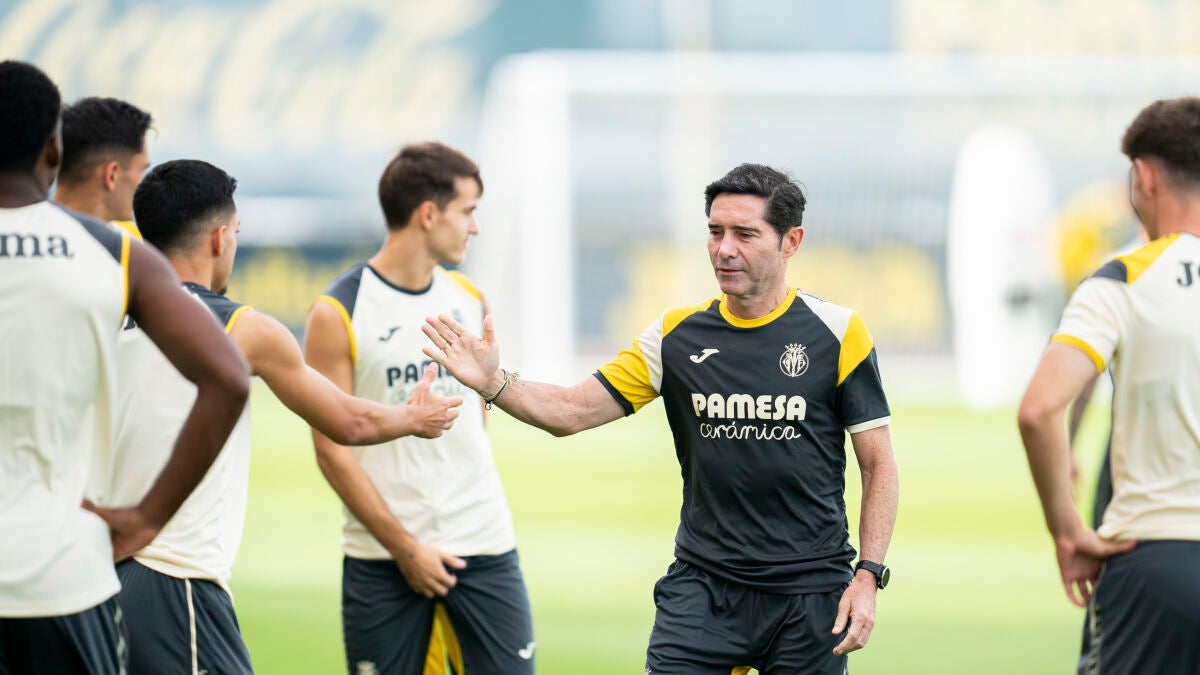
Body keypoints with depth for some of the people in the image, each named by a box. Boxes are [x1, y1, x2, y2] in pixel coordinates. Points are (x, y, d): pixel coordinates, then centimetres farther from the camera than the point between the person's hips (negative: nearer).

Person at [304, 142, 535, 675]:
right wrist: (404, 547, -13)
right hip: (382, 554, -4)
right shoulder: (338, 315, -8)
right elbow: (332, 448, -9)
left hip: (483, 544, 4)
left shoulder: (470, 301, 10)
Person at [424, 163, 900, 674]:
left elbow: (878, 464, 1)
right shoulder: (678, 335, 5)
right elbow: (573, 411, 3)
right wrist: (494, 383, -15)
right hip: (702, 588, 2)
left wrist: (868, 578, -8)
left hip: (810, 593, -2)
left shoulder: (837, 333, -3)